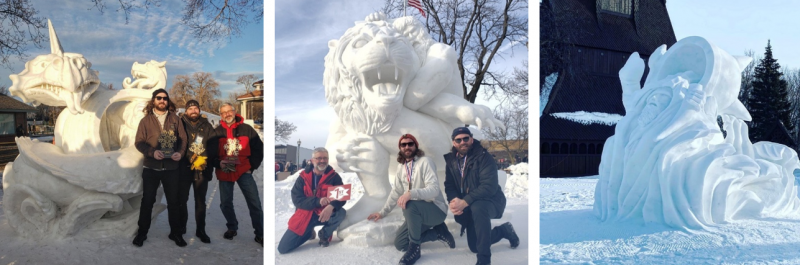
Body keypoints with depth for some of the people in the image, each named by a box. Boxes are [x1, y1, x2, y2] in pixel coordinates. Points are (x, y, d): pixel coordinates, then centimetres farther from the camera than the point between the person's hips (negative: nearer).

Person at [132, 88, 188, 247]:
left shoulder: (175, 119, 5)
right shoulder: (146, 120, 3)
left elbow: (183, 139, 2)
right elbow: (139, 142, -2)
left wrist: (180, 152, -17)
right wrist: (152, 152, -19)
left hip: (171, 168, 1)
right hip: (151, 168, 0)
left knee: (174, 201, 6)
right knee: (147, 201, 8)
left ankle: (175, 233, 18)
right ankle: (142, 233, 21)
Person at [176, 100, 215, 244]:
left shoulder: (207, 126, 4)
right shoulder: (181, 125, -2)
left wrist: (203, 159, -16)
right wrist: (192, 159, -18)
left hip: (202, 169, 1)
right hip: (184, 168, -1)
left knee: (200, 201, 7)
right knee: (182, 198, 10)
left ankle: (200, 230, 17)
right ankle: (181, 227, 27)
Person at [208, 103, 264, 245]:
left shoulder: (246, 129, 0)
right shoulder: (217, 132, 4)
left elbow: (258, 148, 3)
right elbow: (211, 153, 3)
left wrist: (252, 166, -3)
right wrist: (219, 163, -16)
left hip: (244, 171, -2)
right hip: (224, 172, 2)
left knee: (254, 203, -7)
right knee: (225, 203, 13)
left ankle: (260, 234, 2)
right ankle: (232, 228, 35)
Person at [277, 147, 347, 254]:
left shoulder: (334, 176, -5)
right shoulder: (303, 177, -4)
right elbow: (296, 199, -12)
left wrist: (331, 206, -36)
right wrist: (317, 201, -27)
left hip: (324, 214, 0)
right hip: (305, 215, 0)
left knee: (341, 213, -33)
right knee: (283, 248, -8)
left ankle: (325, 234, 0)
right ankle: (309, 232, 22)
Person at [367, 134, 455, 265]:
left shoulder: (425, 162, -15)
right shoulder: (401, 166, 9)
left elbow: (434, 189, -27)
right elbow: (396, 192, 16)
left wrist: (411, 193, -42)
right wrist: (382, 212, 13)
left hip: (436, 209, -8)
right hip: (416, 213, 8)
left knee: (410, 205, -37)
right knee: (400, 243, -2)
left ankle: (414, 247, -20)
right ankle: (438, 232, 8)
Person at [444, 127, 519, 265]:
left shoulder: (483, 156, -17)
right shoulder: (451, 159, 2)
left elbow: (489, 186, -26)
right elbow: (449, 185, 1)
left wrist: (465, 202, -35)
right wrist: (453, 201, -23)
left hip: (491, 200, -6)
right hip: (470, 206, 6)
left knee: (477, 207, -41)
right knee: (474, 247, 8)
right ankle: (503, 230, 36)